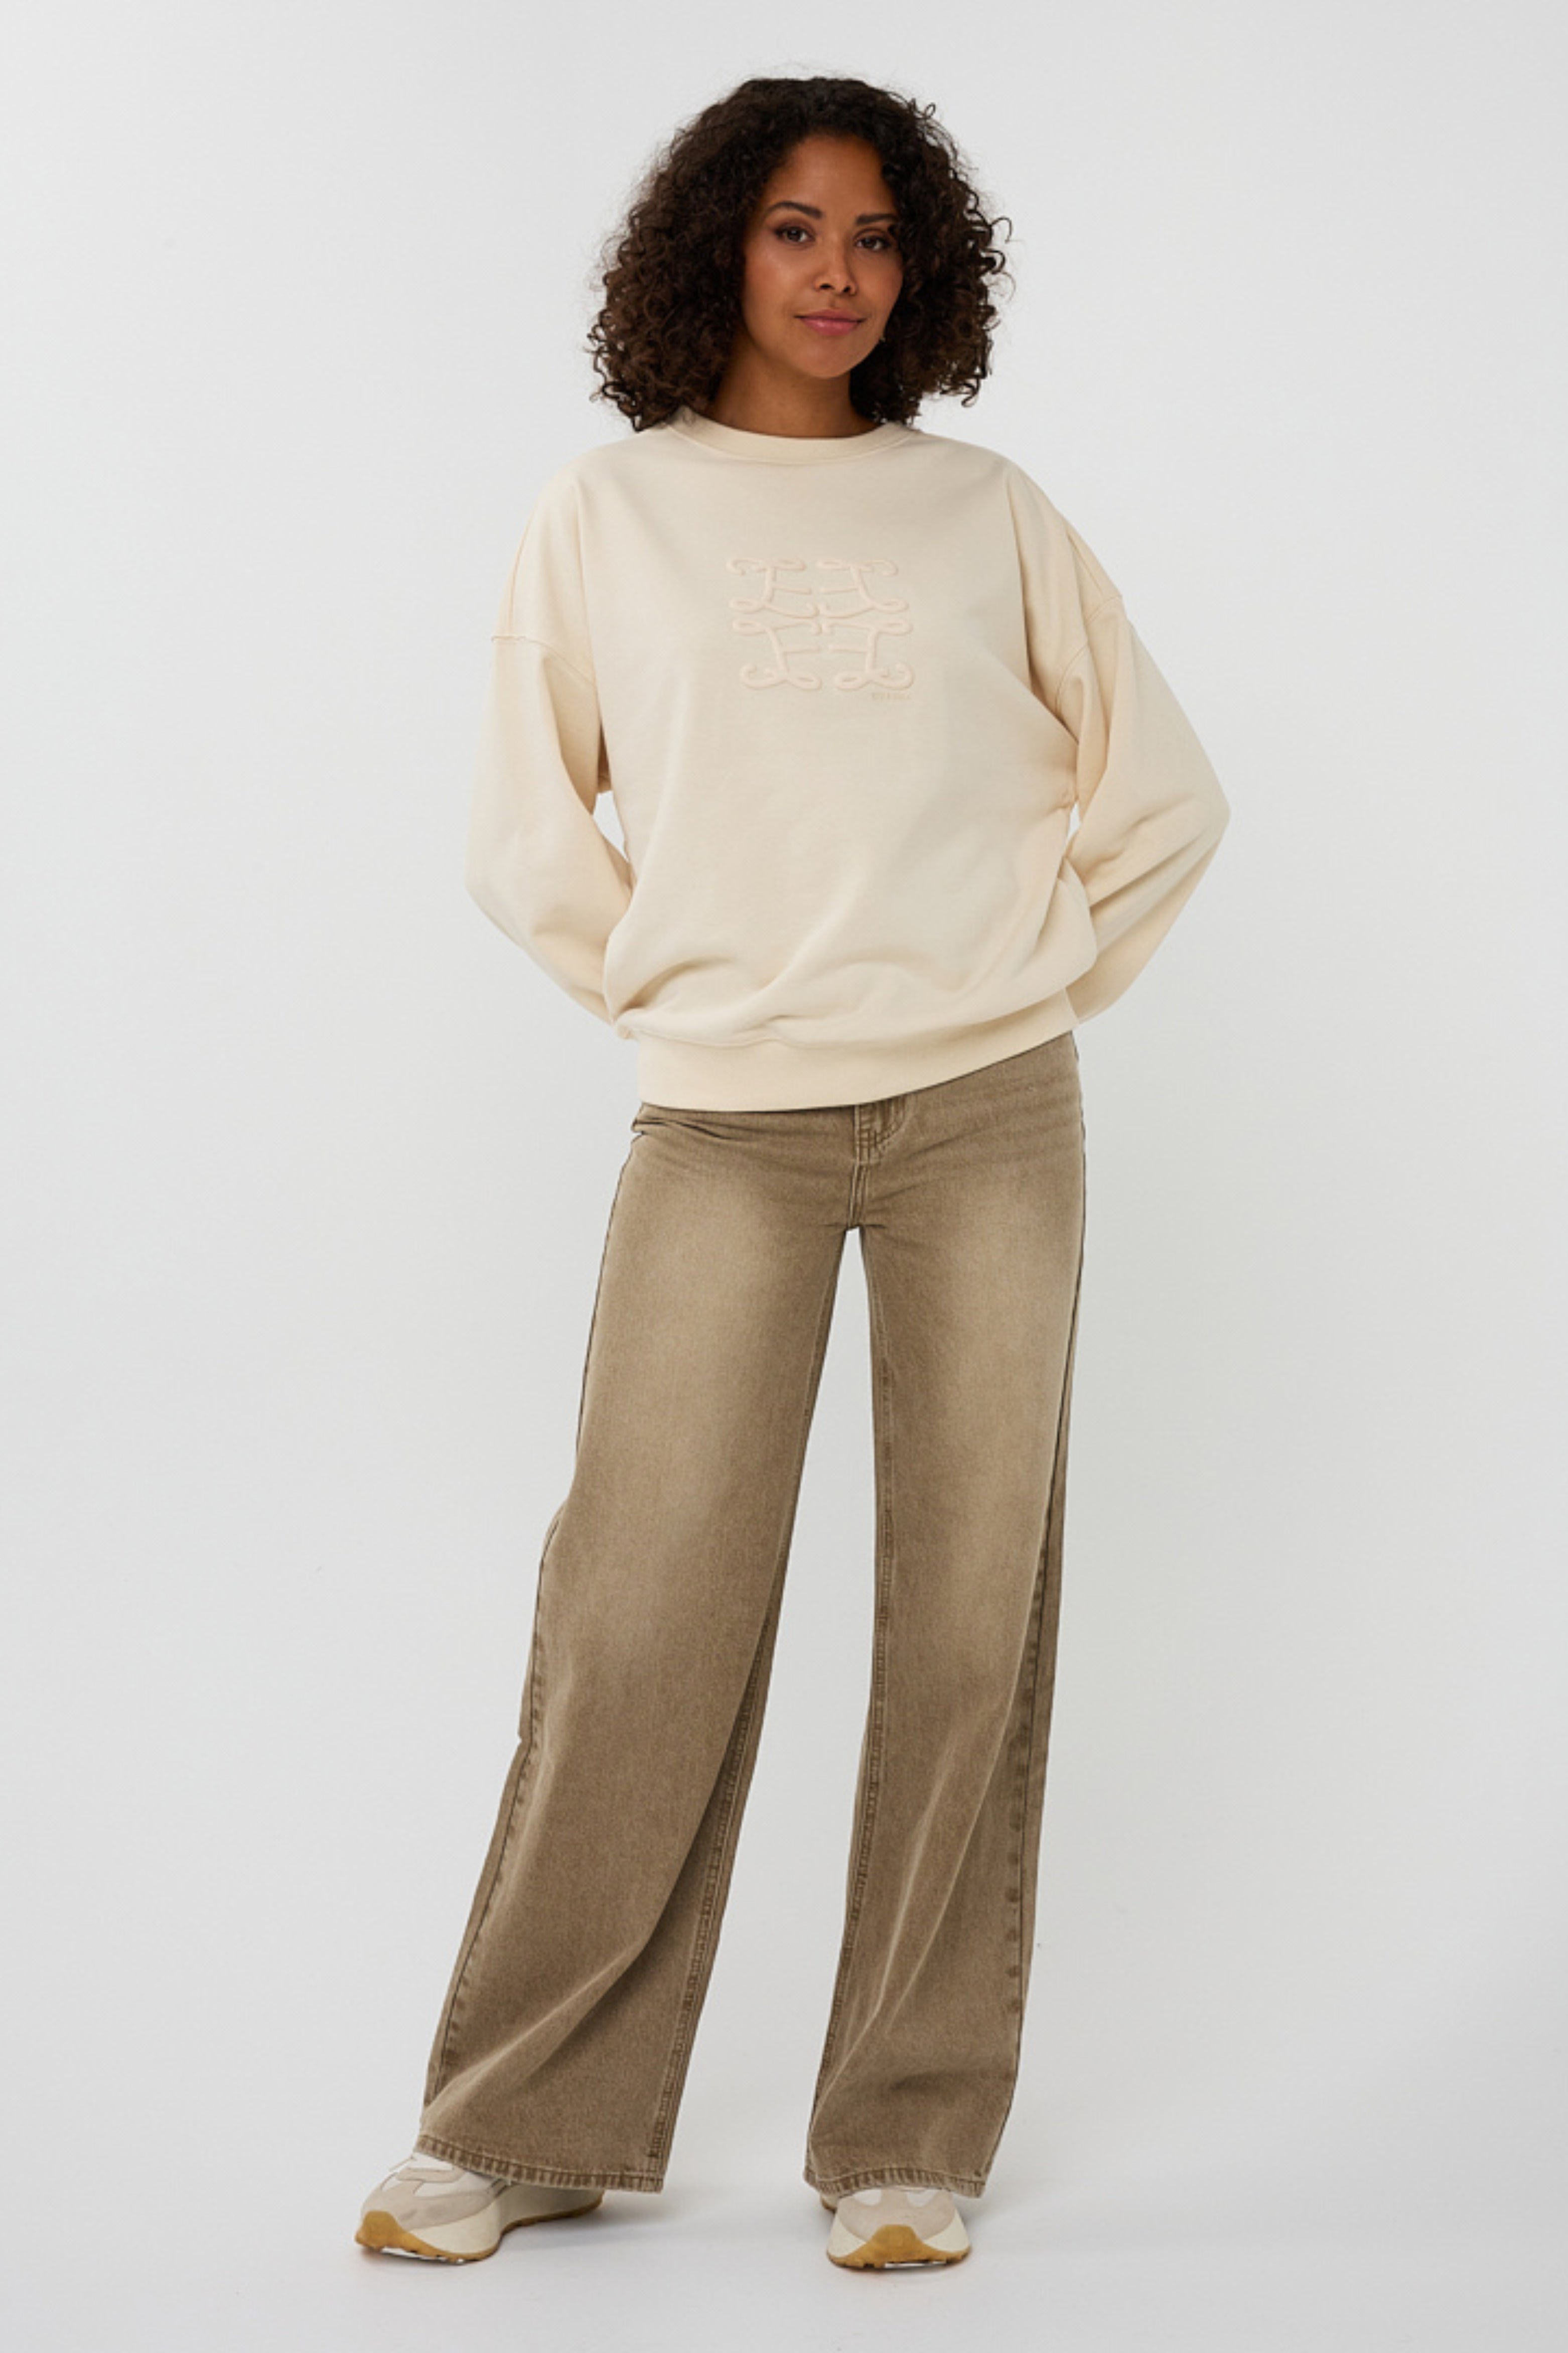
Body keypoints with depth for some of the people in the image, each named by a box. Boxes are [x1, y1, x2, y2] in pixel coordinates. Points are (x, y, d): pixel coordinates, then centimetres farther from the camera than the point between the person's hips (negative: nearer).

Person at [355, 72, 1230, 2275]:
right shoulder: (605, 517, 8)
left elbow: (1164, 796, 14)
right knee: (639, 1614, -5)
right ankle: (530, 2123, 8)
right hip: (724, 1127, -1)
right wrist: (668, 992, 6)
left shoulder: (987, 510, 9)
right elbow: (525, 838, 13)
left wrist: (1042, 983, 8)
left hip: (989, 1121, 1)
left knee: (969, 1618, 1)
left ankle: (912, 2136, 11)